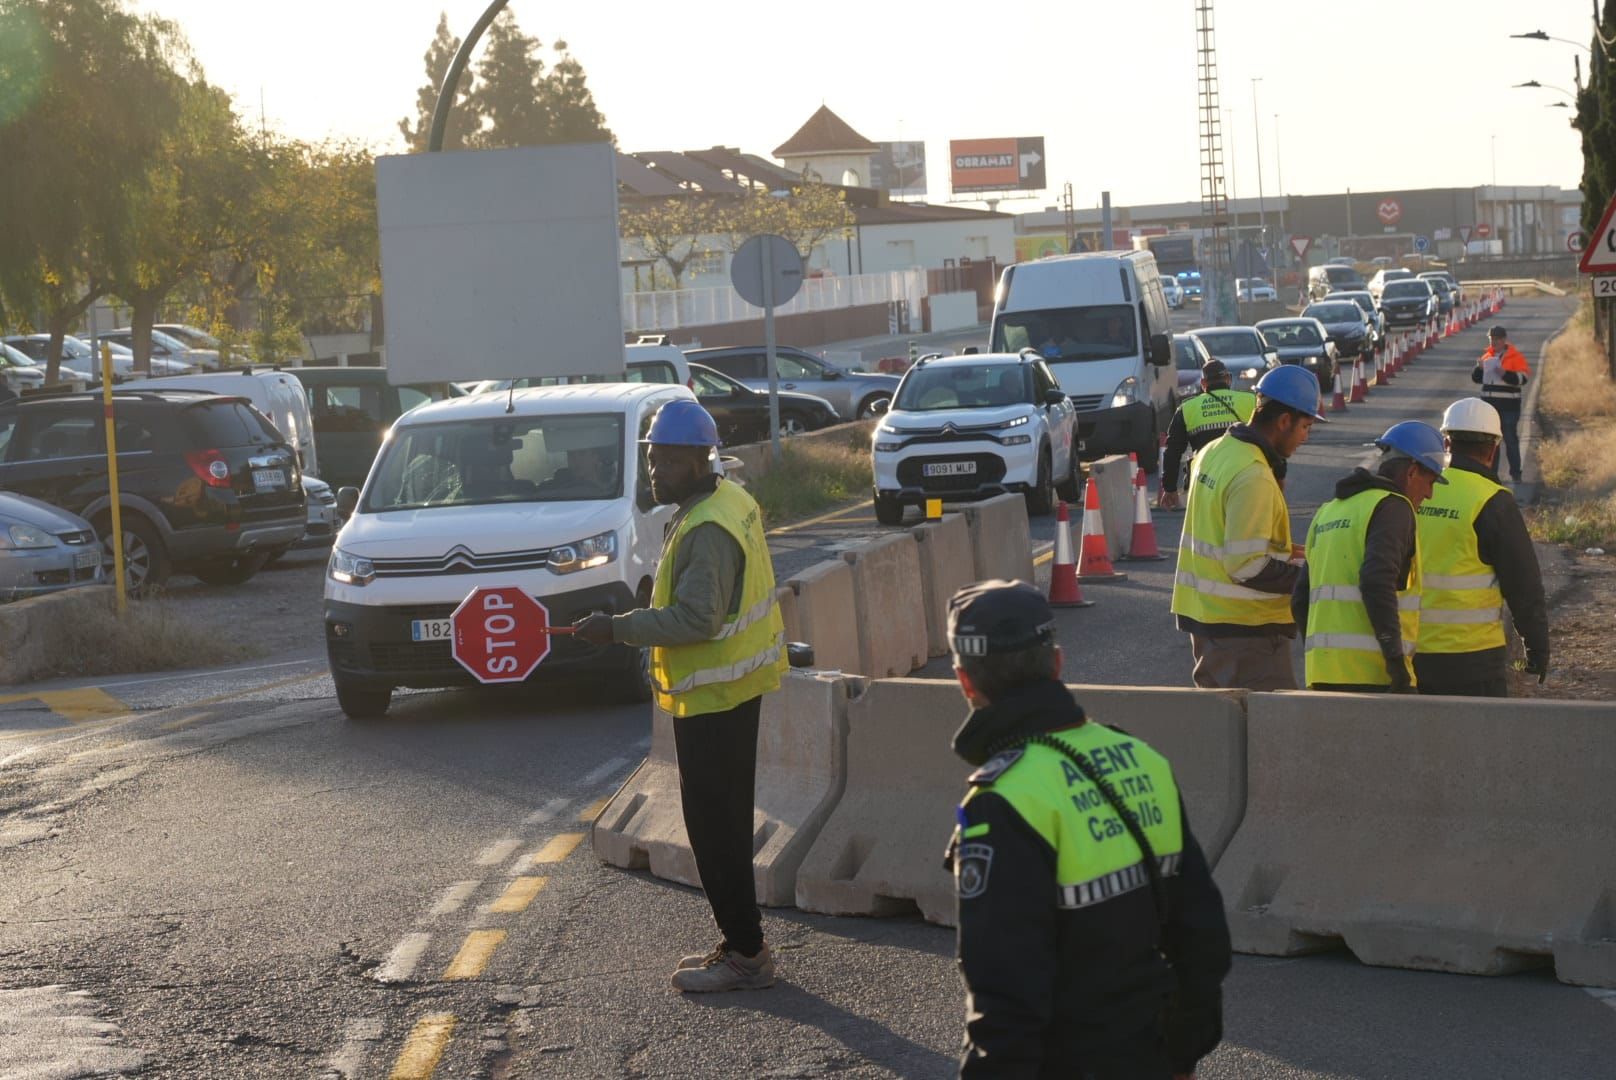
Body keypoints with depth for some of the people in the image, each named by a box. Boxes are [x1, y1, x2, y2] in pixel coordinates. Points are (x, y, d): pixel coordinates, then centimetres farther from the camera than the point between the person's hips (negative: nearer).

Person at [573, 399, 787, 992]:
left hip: (711, 697, -11)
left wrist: (617, 628, -24)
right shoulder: (731, 499, 9)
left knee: (715, 825, -4)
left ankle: (745, 954, 1)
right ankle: (740, 942, 24)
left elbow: (696, 618, -29)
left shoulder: (707, 531, -23)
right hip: (737, 685, 11)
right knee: (726, 821, 17)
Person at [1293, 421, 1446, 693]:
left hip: (1322, 672, 8)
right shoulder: (1392, 507, -4)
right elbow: (1377, 582, -20)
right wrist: (1396, 660, -20)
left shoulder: (1328, 511, 23)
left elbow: (1302, 599, 23)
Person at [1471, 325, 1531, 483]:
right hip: (1489, 404, 6)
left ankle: (1515, 473, 2)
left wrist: (1505, 373, -26)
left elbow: (1523, 378, -15)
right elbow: (1476, 378, 17)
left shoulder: (1515, 357, -5)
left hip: (1509, 405, -6)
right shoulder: (1487, 357, 13)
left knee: (1511, 439, -3)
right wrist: (1479, 368, -4)